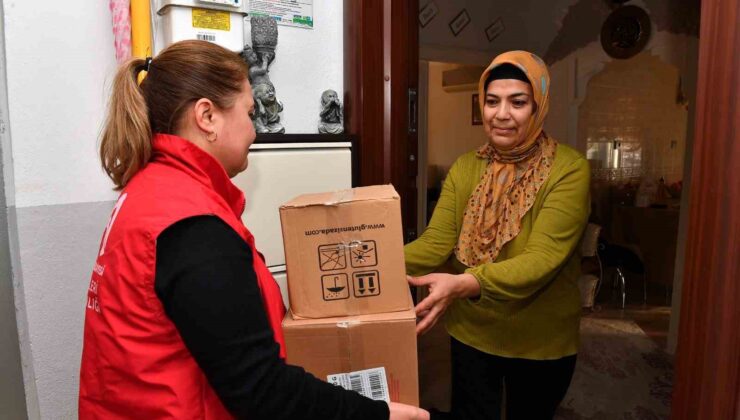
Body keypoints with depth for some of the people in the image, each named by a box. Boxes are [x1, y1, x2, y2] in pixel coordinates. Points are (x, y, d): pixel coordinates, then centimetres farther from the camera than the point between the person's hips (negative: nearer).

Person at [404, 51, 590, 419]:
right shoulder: (465, 167, -4)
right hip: (471, 332, 2)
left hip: (541, 340, -2)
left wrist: (465, 284, -44)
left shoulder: (569, 169, -17)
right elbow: (436, 242, -14)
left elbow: (542, 259, -28)